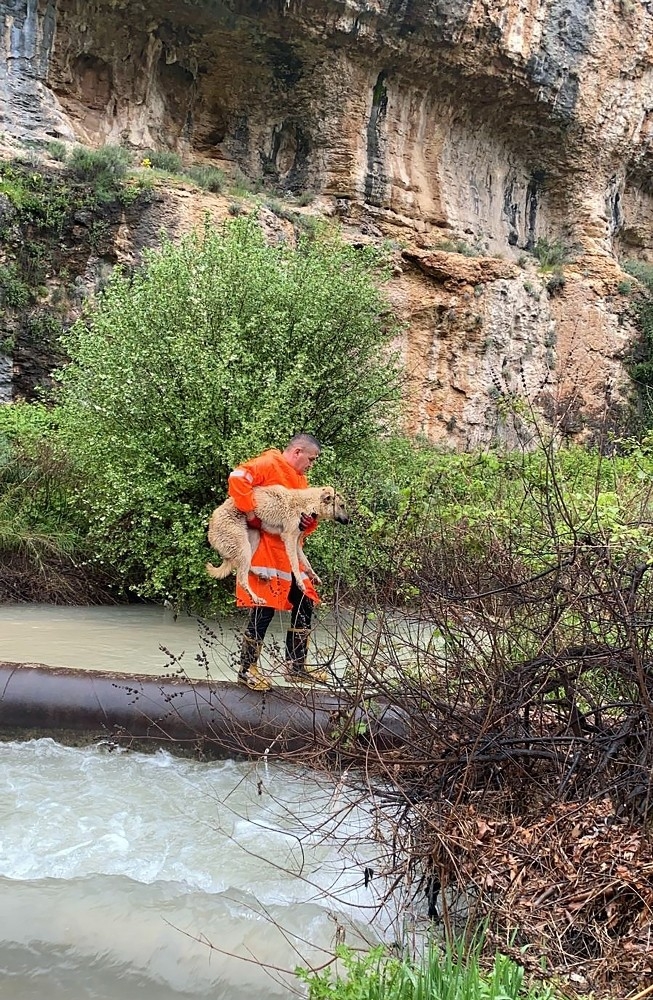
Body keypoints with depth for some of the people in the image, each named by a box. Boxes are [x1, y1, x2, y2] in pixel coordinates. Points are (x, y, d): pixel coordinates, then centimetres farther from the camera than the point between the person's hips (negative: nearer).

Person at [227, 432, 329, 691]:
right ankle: (247, 669, 10)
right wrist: (251, 514, -24)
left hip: (291, 555, 9)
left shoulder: (300, 479, 19)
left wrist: (309, 522, -3)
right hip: (266, 552, -9)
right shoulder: (269, 464, -9)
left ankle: (296, 667, 21)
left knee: (304, 605, 11)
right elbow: (237, 478, -26)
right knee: (264, 609, -5)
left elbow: (305, 525, 21)